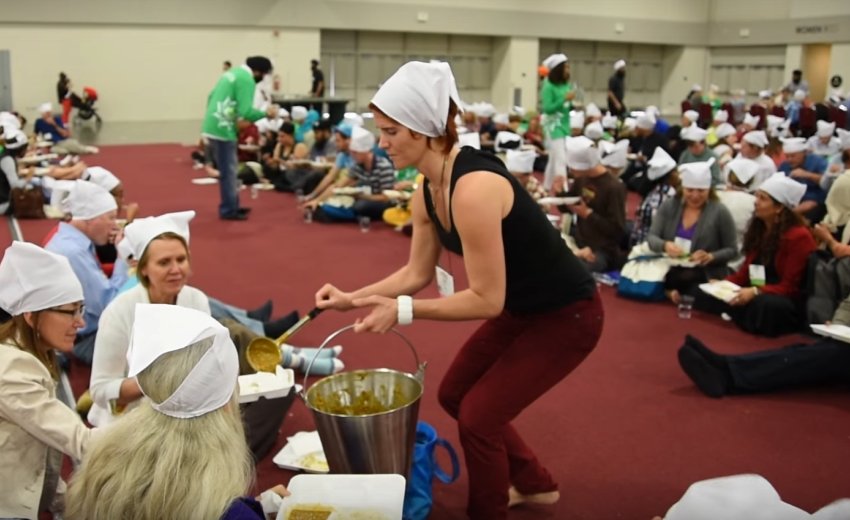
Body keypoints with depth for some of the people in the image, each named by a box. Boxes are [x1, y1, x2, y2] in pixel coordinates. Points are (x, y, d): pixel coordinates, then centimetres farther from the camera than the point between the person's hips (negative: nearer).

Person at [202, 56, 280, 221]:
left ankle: (232, 206, 26)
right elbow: (246, 112, -20)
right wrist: (266, 114, -5)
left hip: (212, 127, 9)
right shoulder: (246, 80, -13)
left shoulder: (233, 72, 16)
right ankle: (228, 210, 6)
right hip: (222, 130, -9)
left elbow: (212, 96, 22)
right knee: (228, 172, 0)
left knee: (227, 170, 17)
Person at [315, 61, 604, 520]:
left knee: (478, 415, -5)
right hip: (520, 308, 9)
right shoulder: (427, 193, -4)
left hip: (567, 316, -9)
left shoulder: (473, 187, -32)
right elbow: (417, 273, 7)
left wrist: (402, 310, -26)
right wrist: (353, 298, -2)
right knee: (455, 395, 16)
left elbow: (486, 299, -29)